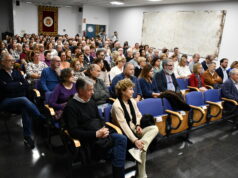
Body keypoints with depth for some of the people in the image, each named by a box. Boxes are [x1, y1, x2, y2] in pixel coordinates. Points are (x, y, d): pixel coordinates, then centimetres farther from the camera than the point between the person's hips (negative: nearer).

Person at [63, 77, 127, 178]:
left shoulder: (91, 102, 13)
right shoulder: (71, 106, -9)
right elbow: (73, 131, -15)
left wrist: (104, 128, -1)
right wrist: (96, 134, -21)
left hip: (101, 134, 7)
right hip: (88, 139, -6)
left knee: (122, 139, -21)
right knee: (117, 150, -24)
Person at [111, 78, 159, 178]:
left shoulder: (132, 101, 6)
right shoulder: (117, 105, -17)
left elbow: (138, 115, 14)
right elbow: (123, 125, -23)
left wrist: (138, 126, -9)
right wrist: (135, 140, -29)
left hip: (134, 130, 8)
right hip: (124, 133, -7)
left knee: (155, 128, -17)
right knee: (142, 147, -28)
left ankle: (137, 150, -30)